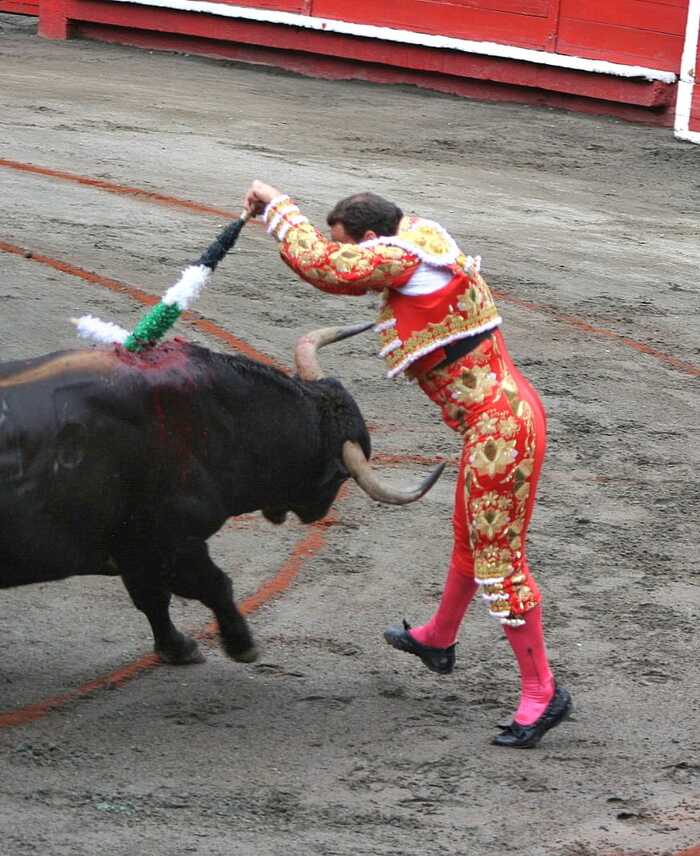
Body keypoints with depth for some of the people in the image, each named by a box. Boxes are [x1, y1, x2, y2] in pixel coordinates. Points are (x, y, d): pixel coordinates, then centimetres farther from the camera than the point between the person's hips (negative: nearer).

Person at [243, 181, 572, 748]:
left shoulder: (401, 260, -17)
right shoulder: (426, 248, 10)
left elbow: (318, 262, -19)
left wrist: (277, 206, -7)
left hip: (498, 426, -10)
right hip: (506, 412, 10)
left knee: (498, 558, -5)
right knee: (469, 539, 29)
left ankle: (542, 693, 1)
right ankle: (438, 640, 50)